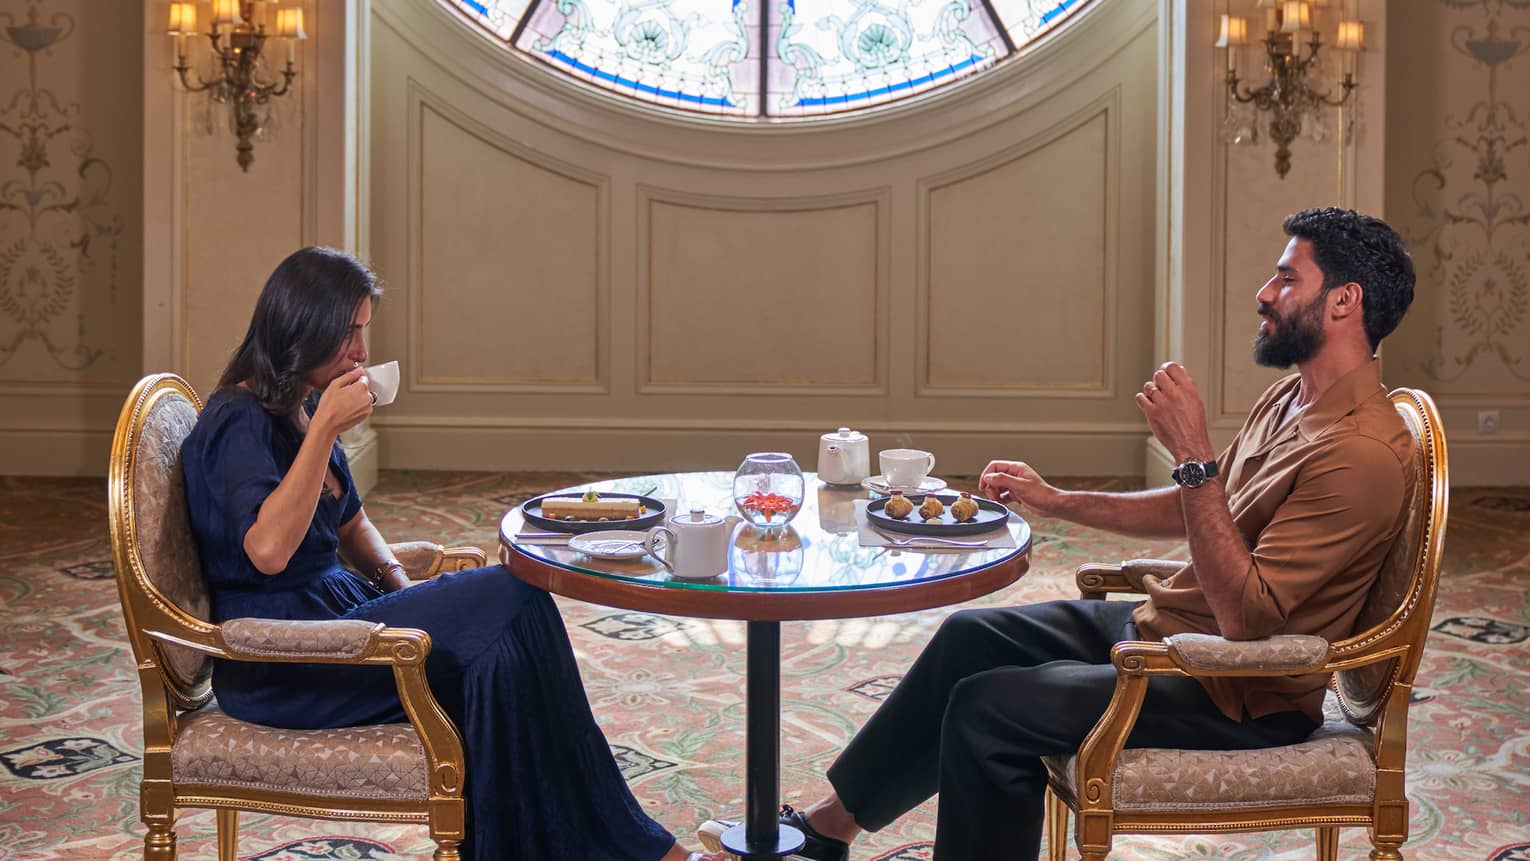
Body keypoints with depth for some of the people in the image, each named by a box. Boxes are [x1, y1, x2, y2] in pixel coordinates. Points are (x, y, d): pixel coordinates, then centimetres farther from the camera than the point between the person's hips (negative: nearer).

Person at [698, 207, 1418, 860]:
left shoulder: (1362, 455, -25)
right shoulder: (1292, 398, 8)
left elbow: (1245, 615, -31)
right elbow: (1192, 512, 19)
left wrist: (1194, 456, -32)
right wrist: (1057, 501, 11)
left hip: (1237, 699, -10)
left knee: (992, 708, -18)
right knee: (972, 638, 10)